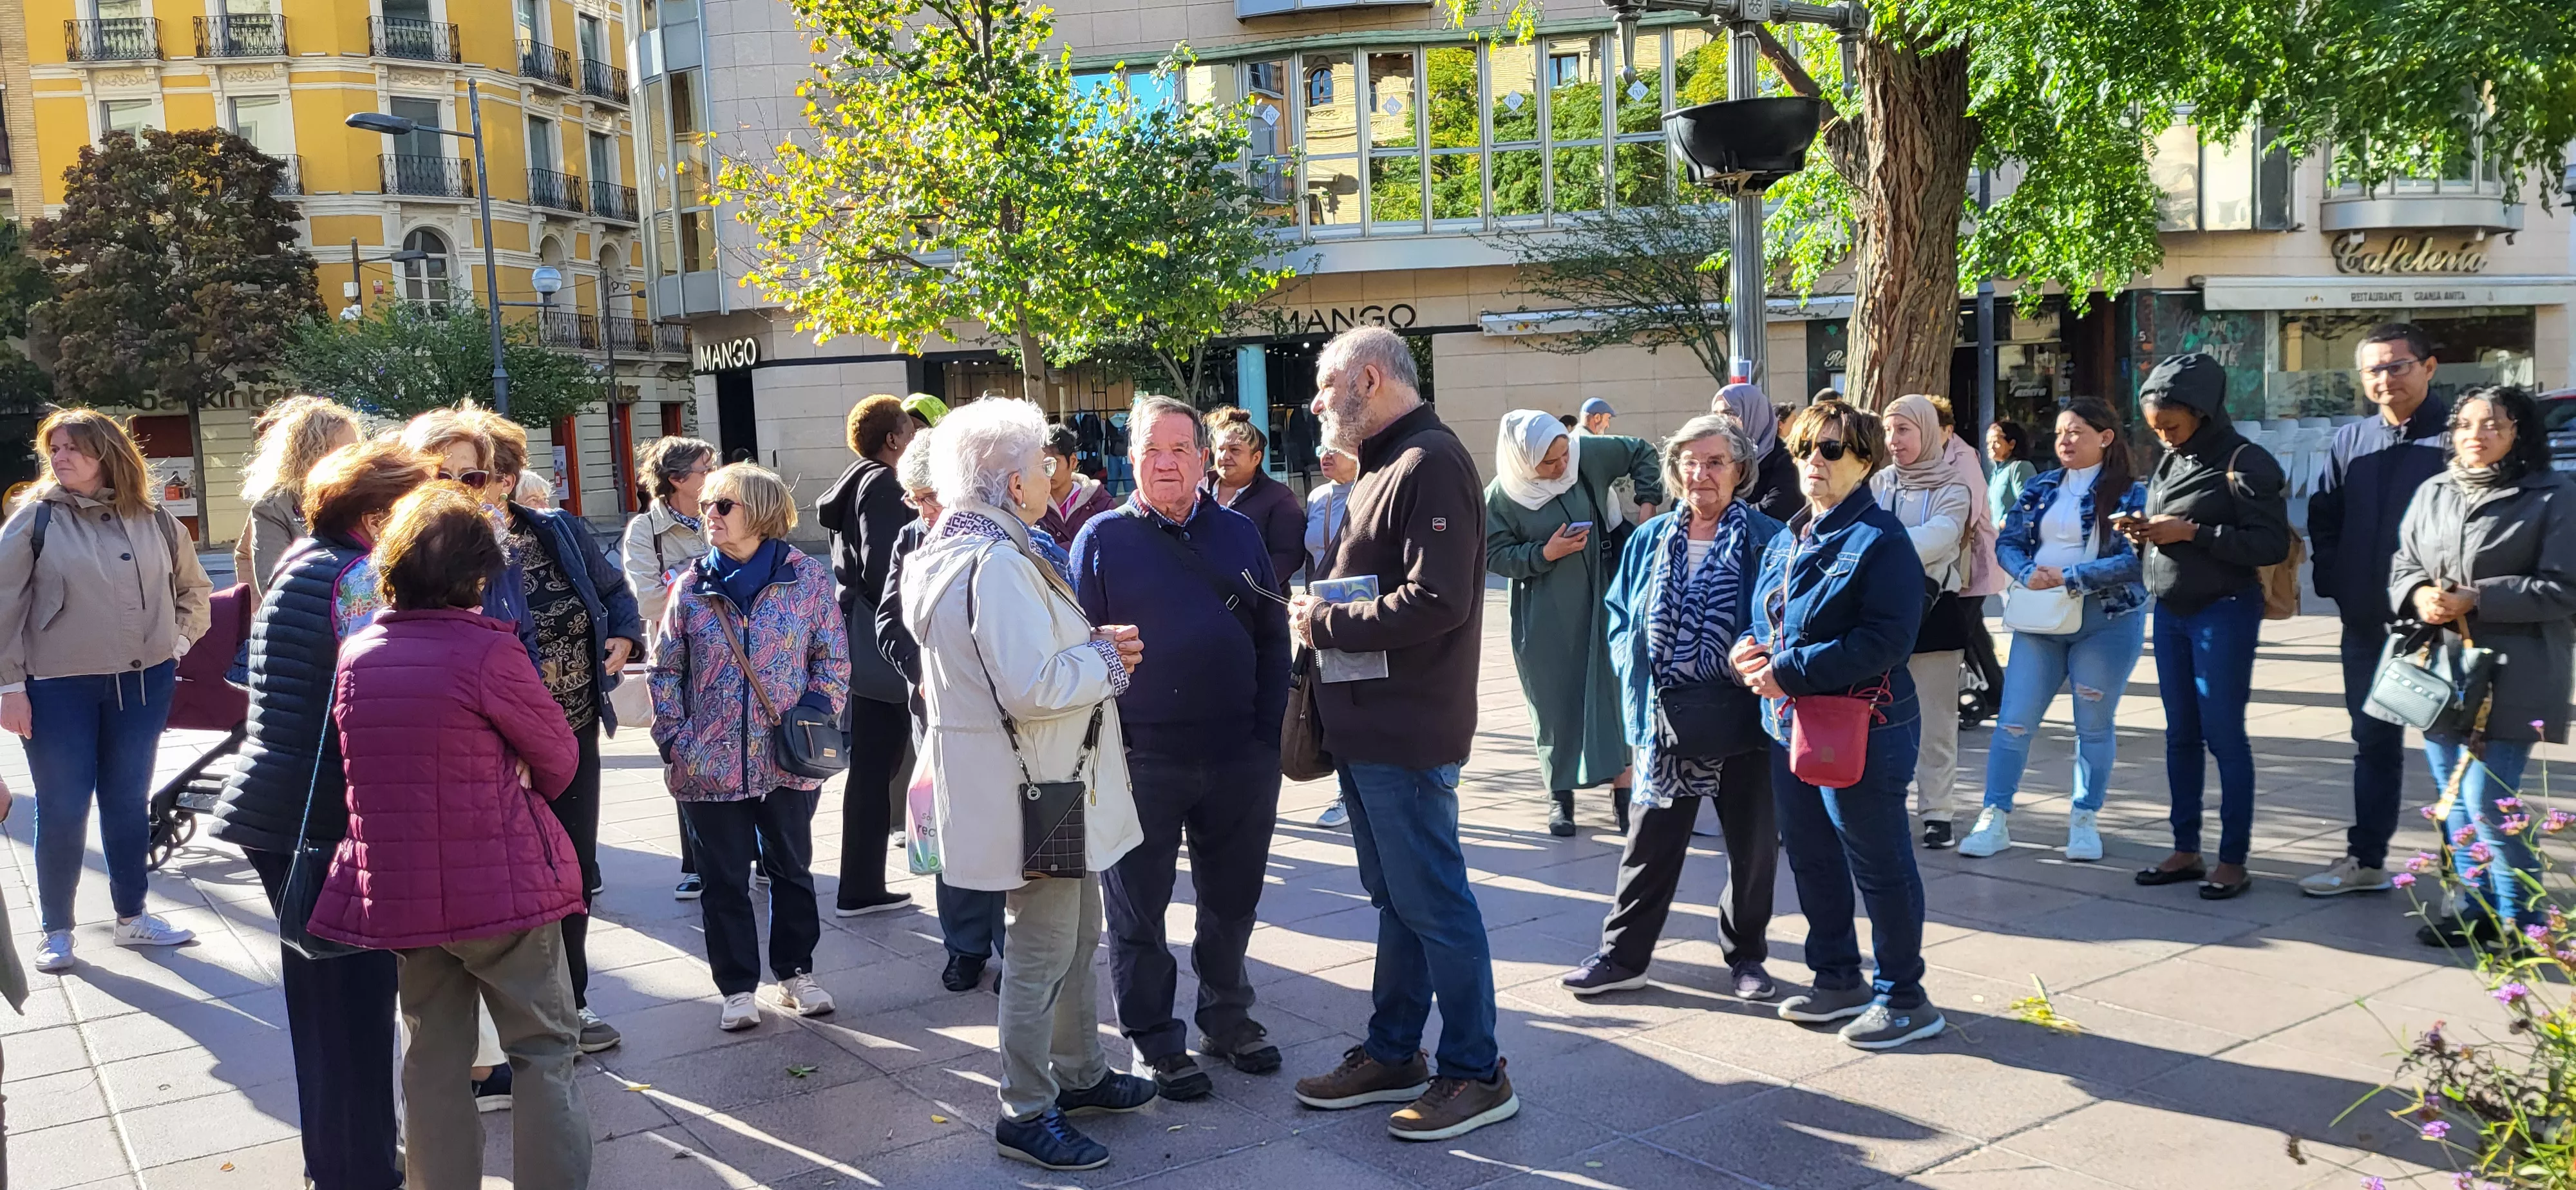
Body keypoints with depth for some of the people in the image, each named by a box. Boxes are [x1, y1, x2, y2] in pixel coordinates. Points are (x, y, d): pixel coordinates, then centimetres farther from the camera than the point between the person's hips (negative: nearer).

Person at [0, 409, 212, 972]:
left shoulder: (153, 521, 3)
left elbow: (194, 588, 18)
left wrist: (177, 640, 6)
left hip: (143, 683, 3)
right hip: (59, 689, -3)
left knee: (128, 803, 13)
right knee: (62, 811, 5)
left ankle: (131, 916, 27)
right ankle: (55, 929, 20)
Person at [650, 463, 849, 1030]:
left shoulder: (807, 578, -3)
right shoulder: (692, 586, 2)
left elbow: (833, 659, 1)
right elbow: (666, 669, 6)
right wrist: (672, 739, -3)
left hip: (788, 761, -1)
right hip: (711, 764, 1)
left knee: (792, 869, 13)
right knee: (725, 878, 8)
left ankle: (796, 972, 29)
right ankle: (737, 988, 21)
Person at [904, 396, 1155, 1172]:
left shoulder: (959, 551, 10)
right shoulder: (997, 563, -23)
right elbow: (1033, 686, -29)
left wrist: (1091, 647, 7)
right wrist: (1105, 659, -13)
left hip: (1058, 785, 11)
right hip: (1034, 787, -11)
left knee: (1076, 935, 23)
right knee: (1042, 951, 1)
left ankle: (1080, 1074, 38)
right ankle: (1025, 1115, 14)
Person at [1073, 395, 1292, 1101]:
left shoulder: (1238, 533, 8)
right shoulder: (1103, 539, 0)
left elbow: (1273, 640, 10)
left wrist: (1269, 733, 2)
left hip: (1239, 758, 3)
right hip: (1142, 761, -3)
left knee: (1232, 898, 15)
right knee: (1139, 908, 7)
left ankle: (1226, 1017, 34)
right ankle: (1153, 1038, 22)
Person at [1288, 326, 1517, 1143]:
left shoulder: (1429, 463, -15)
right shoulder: (1383, 467, 16)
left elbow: (1437, 601, -25)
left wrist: (1325, 624, -16)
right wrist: (1320, 612, 5)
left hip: (1407, 734, -10)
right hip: (1368, 728, 10)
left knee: (1434, 905, 0)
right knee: (1395, 899, 17)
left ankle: (1476, 1075, 12)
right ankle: (1391, 1057, 29)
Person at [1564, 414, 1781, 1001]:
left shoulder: (1767, 541, -4)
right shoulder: (1649, 540, 6)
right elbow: (1620, 616, 12)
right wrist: (1634, 676, -3)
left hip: (1741, 720, -2)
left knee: (1753, 844, 11)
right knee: (1650, 841, 10)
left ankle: (1745, 955, 29)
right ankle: (1623, 956, 19)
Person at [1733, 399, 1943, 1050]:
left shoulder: (1879, 539, -14)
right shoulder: (1787, 540, 12)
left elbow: (1886, 640, -22)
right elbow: (1766, 617, 20)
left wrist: (1790, 671, -23)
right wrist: (1748, 652, -5)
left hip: (1861, 732, -9)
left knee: (1879, 864, 3)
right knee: (1810, 858, 18)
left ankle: (1903, 997, 18)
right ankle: (1838, 978, 35)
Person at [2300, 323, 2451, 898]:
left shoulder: (2454, 438, -9)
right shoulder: (2350, 442, 9)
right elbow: (2323, 521, 15)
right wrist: (2336, 584, 3)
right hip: (2367, 624, 6)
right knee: (2373, 741, 15)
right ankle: (2365, 860, 24)